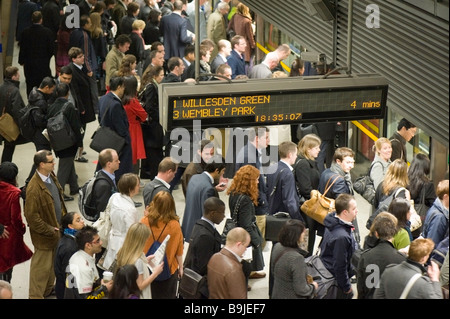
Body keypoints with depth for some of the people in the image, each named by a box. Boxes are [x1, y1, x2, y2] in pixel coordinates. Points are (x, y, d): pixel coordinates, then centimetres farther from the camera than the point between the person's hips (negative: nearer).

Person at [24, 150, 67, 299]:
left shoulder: (51, 176, -1)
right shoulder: (34, 188, -29)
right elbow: (31, 215, -25)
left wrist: (63, 217, 10)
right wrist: (49, 230, -19)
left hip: (56, 229, 9)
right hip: (44, 236, -9)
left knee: (53, 262, 23)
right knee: (42, 266, 6)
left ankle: (48, 289, 42)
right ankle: (36, 295, 22)